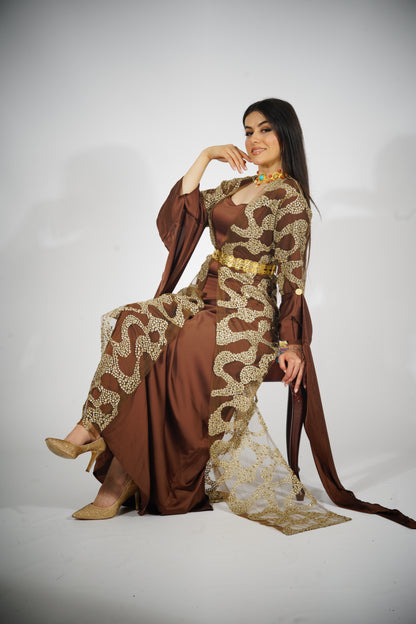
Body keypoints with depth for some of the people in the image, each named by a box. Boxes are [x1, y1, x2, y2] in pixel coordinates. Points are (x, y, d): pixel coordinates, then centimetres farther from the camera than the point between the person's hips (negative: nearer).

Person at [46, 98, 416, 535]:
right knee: (130, 324, -18)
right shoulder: (235, 186, 19)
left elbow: (293, 275, -10)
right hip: (204, 297, 7)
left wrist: (291, 343, -15)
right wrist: (204, 158, 6)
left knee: (165, 358, -25)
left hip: (247, 311, -7)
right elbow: (177, 217, 9)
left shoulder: (289, 196, -5)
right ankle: (94, 432, -21)